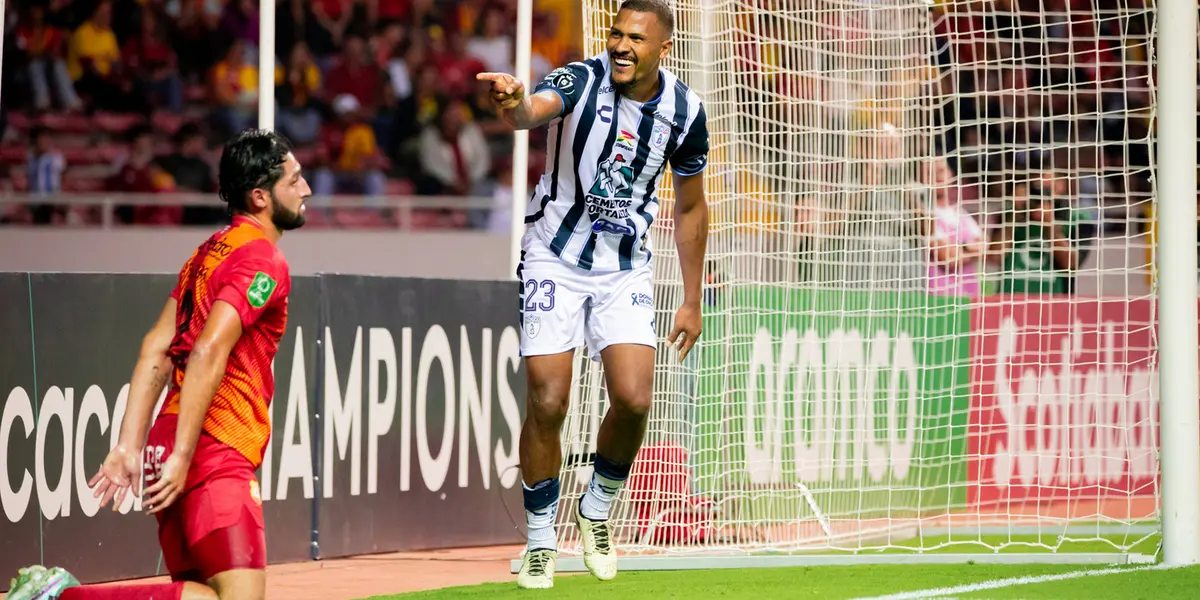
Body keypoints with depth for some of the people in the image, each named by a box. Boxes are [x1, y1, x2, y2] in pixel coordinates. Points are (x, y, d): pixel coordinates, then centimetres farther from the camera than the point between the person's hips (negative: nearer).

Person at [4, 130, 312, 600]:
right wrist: (182, 456, -22)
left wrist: (130, 446, 10)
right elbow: (208, 352, -20)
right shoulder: (263, 259, -8)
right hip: (217, 455, -9)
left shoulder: (210, 252, 20)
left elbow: (156, 349, 15)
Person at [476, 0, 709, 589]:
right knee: (547, 403, -7)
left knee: (633, 400, -12)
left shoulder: (683, 110, -6)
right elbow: (534, 111, -41)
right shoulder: (580, 80, -17)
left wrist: (692, 301, 9)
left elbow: (690, 209, 8)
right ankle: (540, 541, 9)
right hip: (554, 258, -2)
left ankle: (597, 509, 15)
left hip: (625, 269, 2)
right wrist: (515, 104, -66)